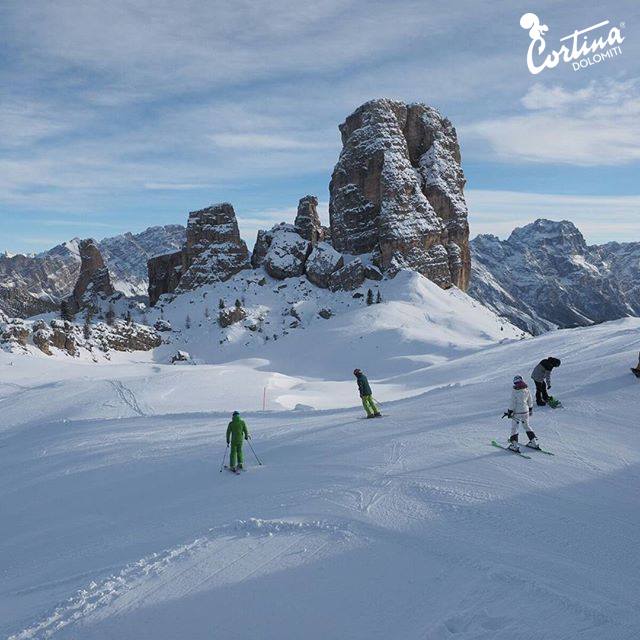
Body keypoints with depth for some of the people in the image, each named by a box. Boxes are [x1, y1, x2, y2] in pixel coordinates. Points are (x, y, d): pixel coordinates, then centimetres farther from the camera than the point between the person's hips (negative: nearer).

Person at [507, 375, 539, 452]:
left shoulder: (514, 390, -16)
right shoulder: (527, 389, 1)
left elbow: (513, 403, -14)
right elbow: (530, 401, 10)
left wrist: (510, 411, -6)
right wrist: (530, 408, 24)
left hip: (517, 412, -6)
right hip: (526, 411, 6)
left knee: (514, 428, 4)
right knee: (526, 426, 22)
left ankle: (514, 445, 1)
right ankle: (534, 442, 23)